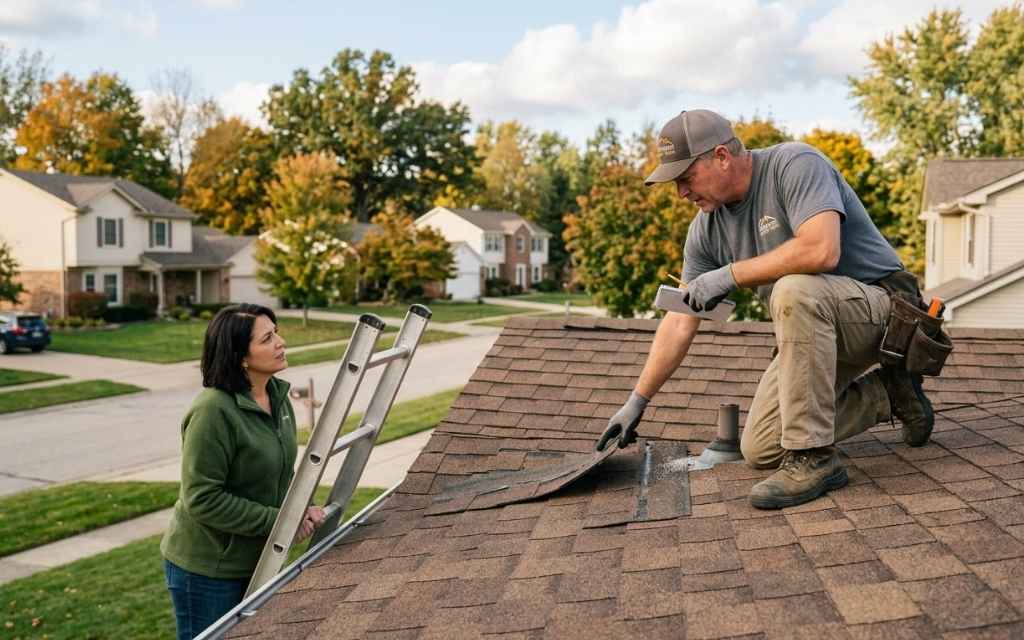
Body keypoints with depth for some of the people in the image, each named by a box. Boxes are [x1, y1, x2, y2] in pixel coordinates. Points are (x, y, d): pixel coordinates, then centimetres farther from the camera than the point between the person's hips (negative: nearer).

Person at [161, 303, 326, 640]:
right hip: (206, 569, -8)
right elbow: (203, 499, -25)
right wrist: (277, 520, -21)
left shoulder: (277, 395, 1)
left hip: (254, 560, 8)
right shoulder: (213, 410, -25)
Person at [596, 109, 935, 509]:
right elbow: (681, 322, 2)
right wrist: (637, 401, 1)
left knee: (794, 288, -38)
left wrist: (731, 274, -26)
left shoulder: (795, 164, -20)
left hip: (877, 304, -7)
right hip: (812, 328, 8)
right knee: (759, 451, 1)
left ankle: (813, 458, -28)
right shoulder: (707, 227, 0)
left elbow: (821, 250, -37)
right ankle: (885, 393, 18)